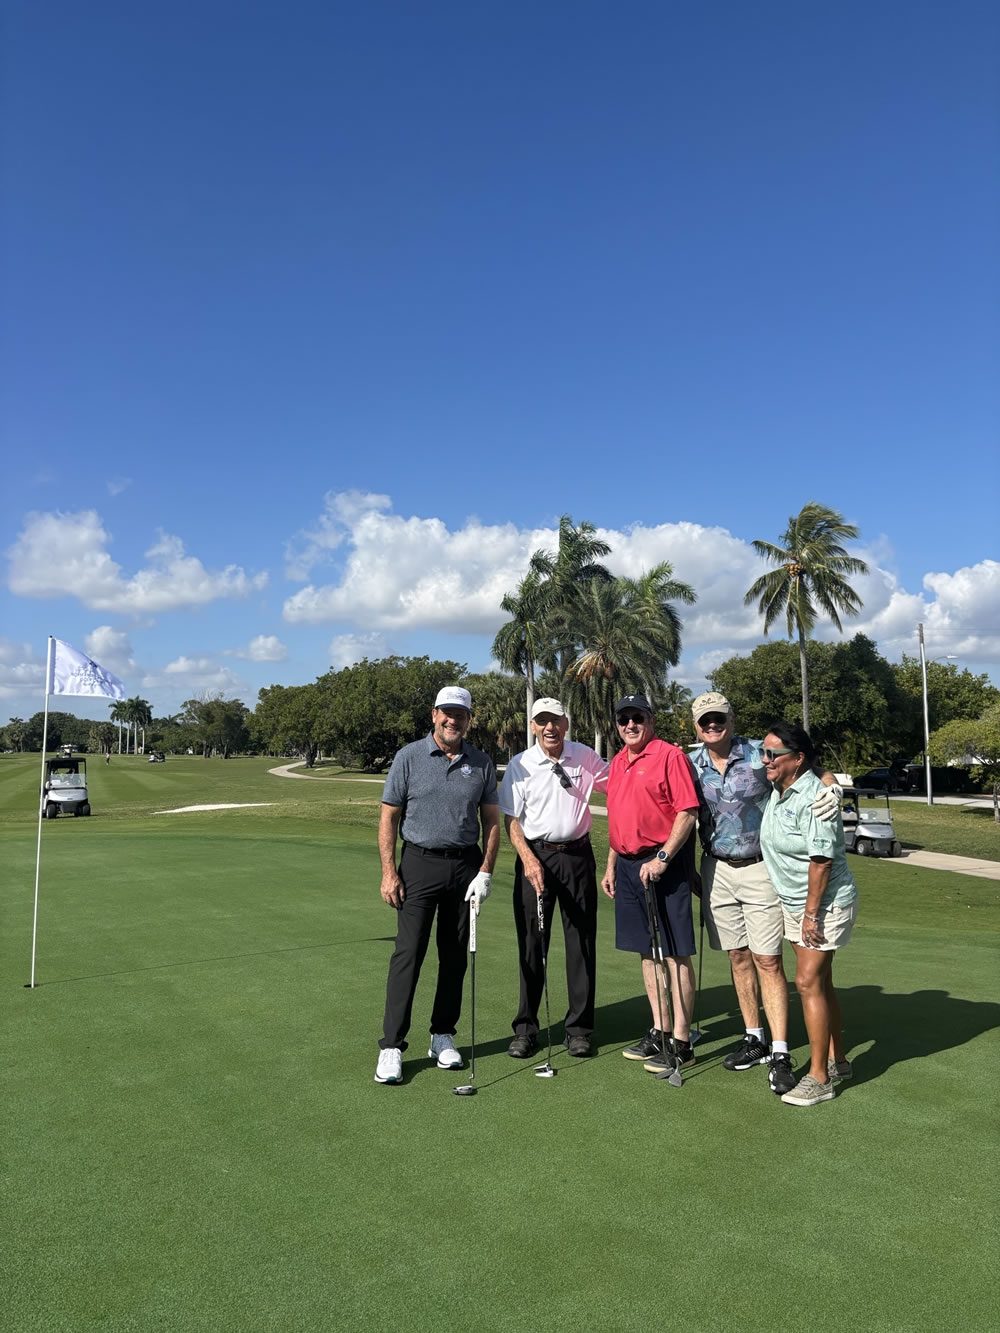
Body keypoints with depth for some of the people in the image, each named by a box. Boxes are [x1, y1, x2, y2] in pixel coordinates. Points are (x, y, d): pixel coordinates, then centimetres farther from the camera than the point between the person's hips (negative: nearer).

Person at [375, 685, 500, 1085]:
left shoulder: (481, 763, 5)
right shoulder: (409, 757, -2)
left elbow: (491, 821, 7)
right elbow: (389, 817, -1)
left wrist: (485, 872, -2)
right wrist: (388, 872, -8)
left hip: (465, 865, 3)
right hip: (420, 862, -3)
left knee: (456, 956, 9)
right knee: (408, 953, -6)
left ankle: (442, 1036, 22)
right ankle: (391, 1045, 1)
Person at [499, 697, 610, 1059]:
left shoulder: (586, 757, 2)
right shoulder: (520, 765, -3)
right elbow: (510, 819, -3)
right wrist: (528, 859, -16)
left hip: (577, 855, 1)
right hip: (535, 856, -1)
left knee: (581, 942, 5)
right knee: (531, 943, 3)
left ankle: (579, 1027, 17)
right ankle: (525, 1028, 15)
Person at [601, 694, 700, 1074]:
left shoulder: (670, 756, -9)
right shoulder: (617, 763, 15)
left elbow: (688, 812, -15)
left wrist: (662, 858, -20)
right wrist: (611, 865, 20)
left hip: (664, 865, -8)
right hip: (629, 866, 8)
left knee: (676, 953, -2)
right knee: (648, 952, 14)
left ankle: (681, 1042, 5)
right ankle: (659, 1031, 24)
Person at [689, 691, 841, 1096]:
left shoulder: (760, 755, -10)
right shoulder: (691, 765, 1)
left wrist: (831, 787, -27)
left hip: (761, 869, -3)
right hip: (716, 870, 4)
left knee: (767, 960, -4)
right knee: (738, 957, 11)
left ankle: (780, 1054, 2)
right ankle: (754, 1038, 25)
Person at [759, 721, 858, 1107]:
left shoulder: (813, 797, -23)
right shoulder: (777, 791, 5)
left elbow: (821, 860, -23)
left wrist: (811, 913, -20)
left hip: (826, 904, -9)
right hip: (794, 902, 9)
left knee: (808, 982, -8)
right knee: (820, 981, 16)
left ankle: (819, 1077, 2)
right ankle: (836, 1060, 29)